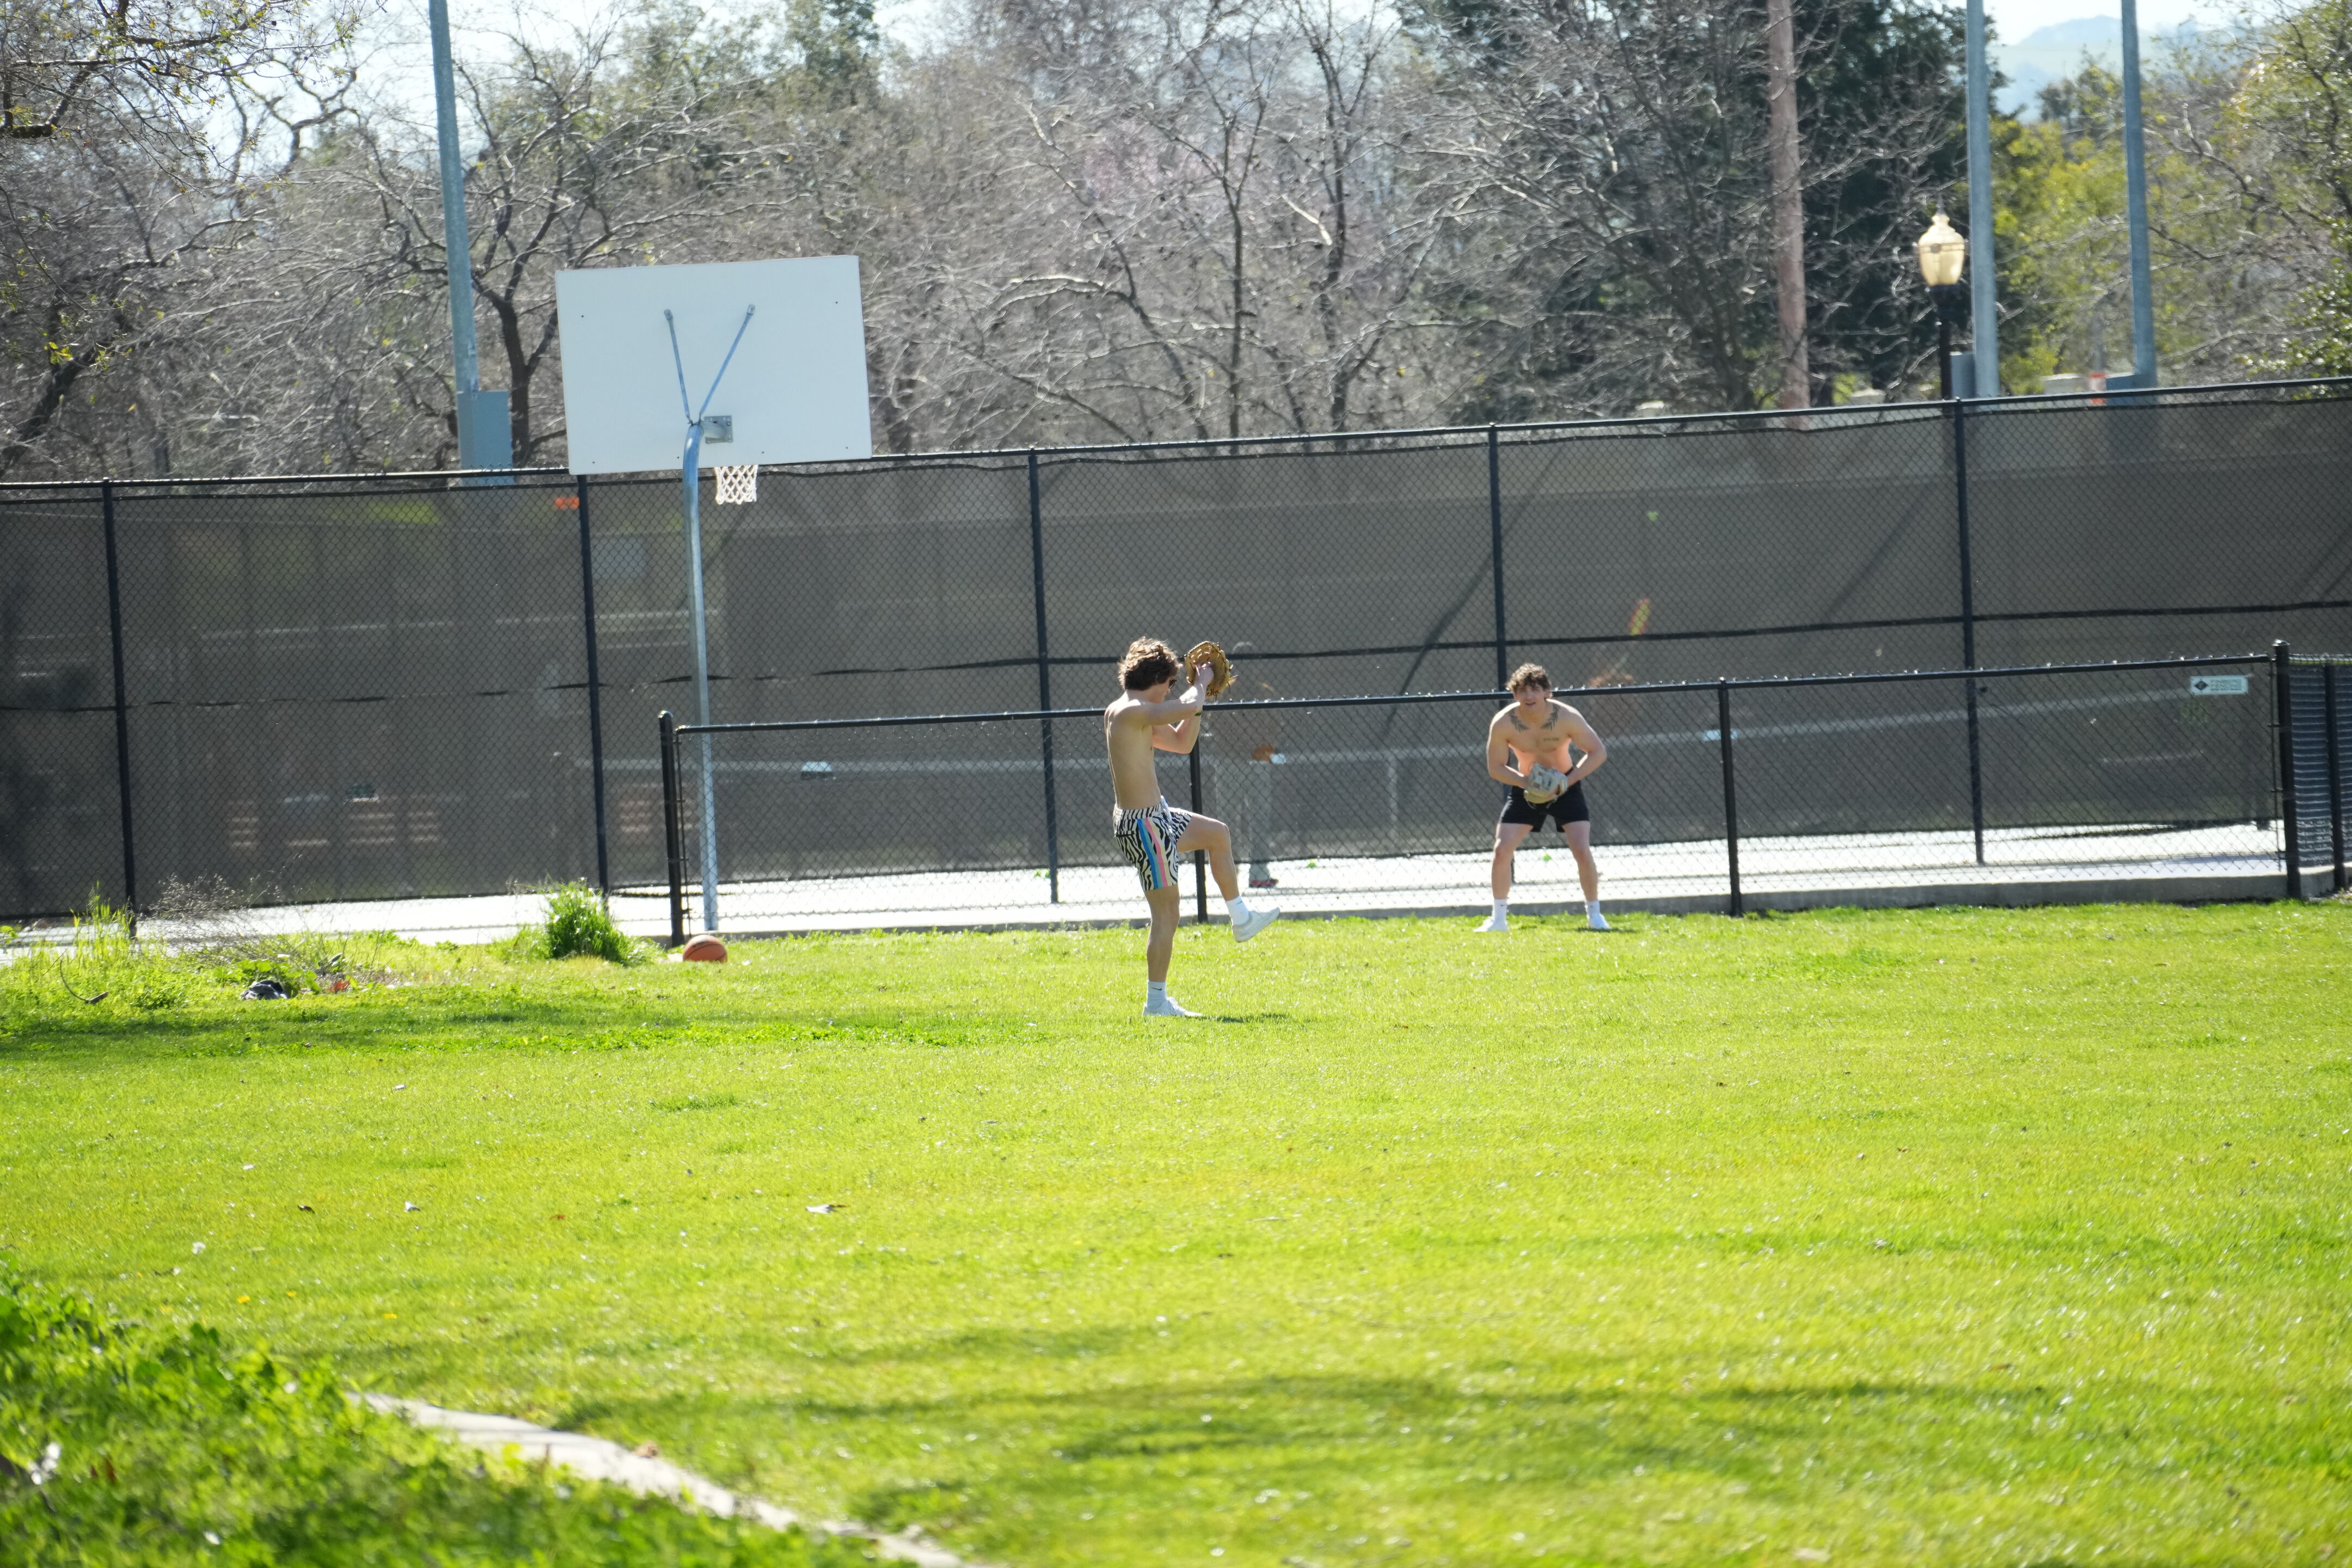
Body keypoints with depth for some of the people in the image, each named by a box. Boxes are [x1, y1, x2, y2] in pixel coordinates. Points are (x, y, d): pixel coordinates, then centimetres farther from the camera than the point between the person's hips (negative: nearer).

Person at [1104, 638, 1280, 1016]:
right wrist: (1199, 685, -7)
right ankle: (1156, 1003, 3)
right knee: (1167, 912, -3)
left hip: (1151, 817, 11)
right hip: (1143, 824, -11)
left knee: (1218, 834, 28)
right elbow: (1189, 707, -29)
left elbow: (1182, 743, 21)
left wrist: (1197, 696, 13)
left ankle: (1240, 917, 40)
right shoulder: (1131, 712, -21)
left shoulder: (1136, 714, 12)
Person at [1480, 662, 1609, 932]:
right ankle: (1499, 918, 6)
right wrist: (1526, 783, -27)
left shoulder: (1566, 717, -24)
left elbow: (1598, 752, -15)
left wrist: (1568, 781, -26)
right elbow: (1495, 767, -10)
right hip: (1526, 789, 2)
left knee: (1582, 850, -14)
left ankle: (1594, 915, 3)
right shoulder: (1503, 724, -21)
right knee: (1501, 850, -9)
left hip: (1565, 788, -2)